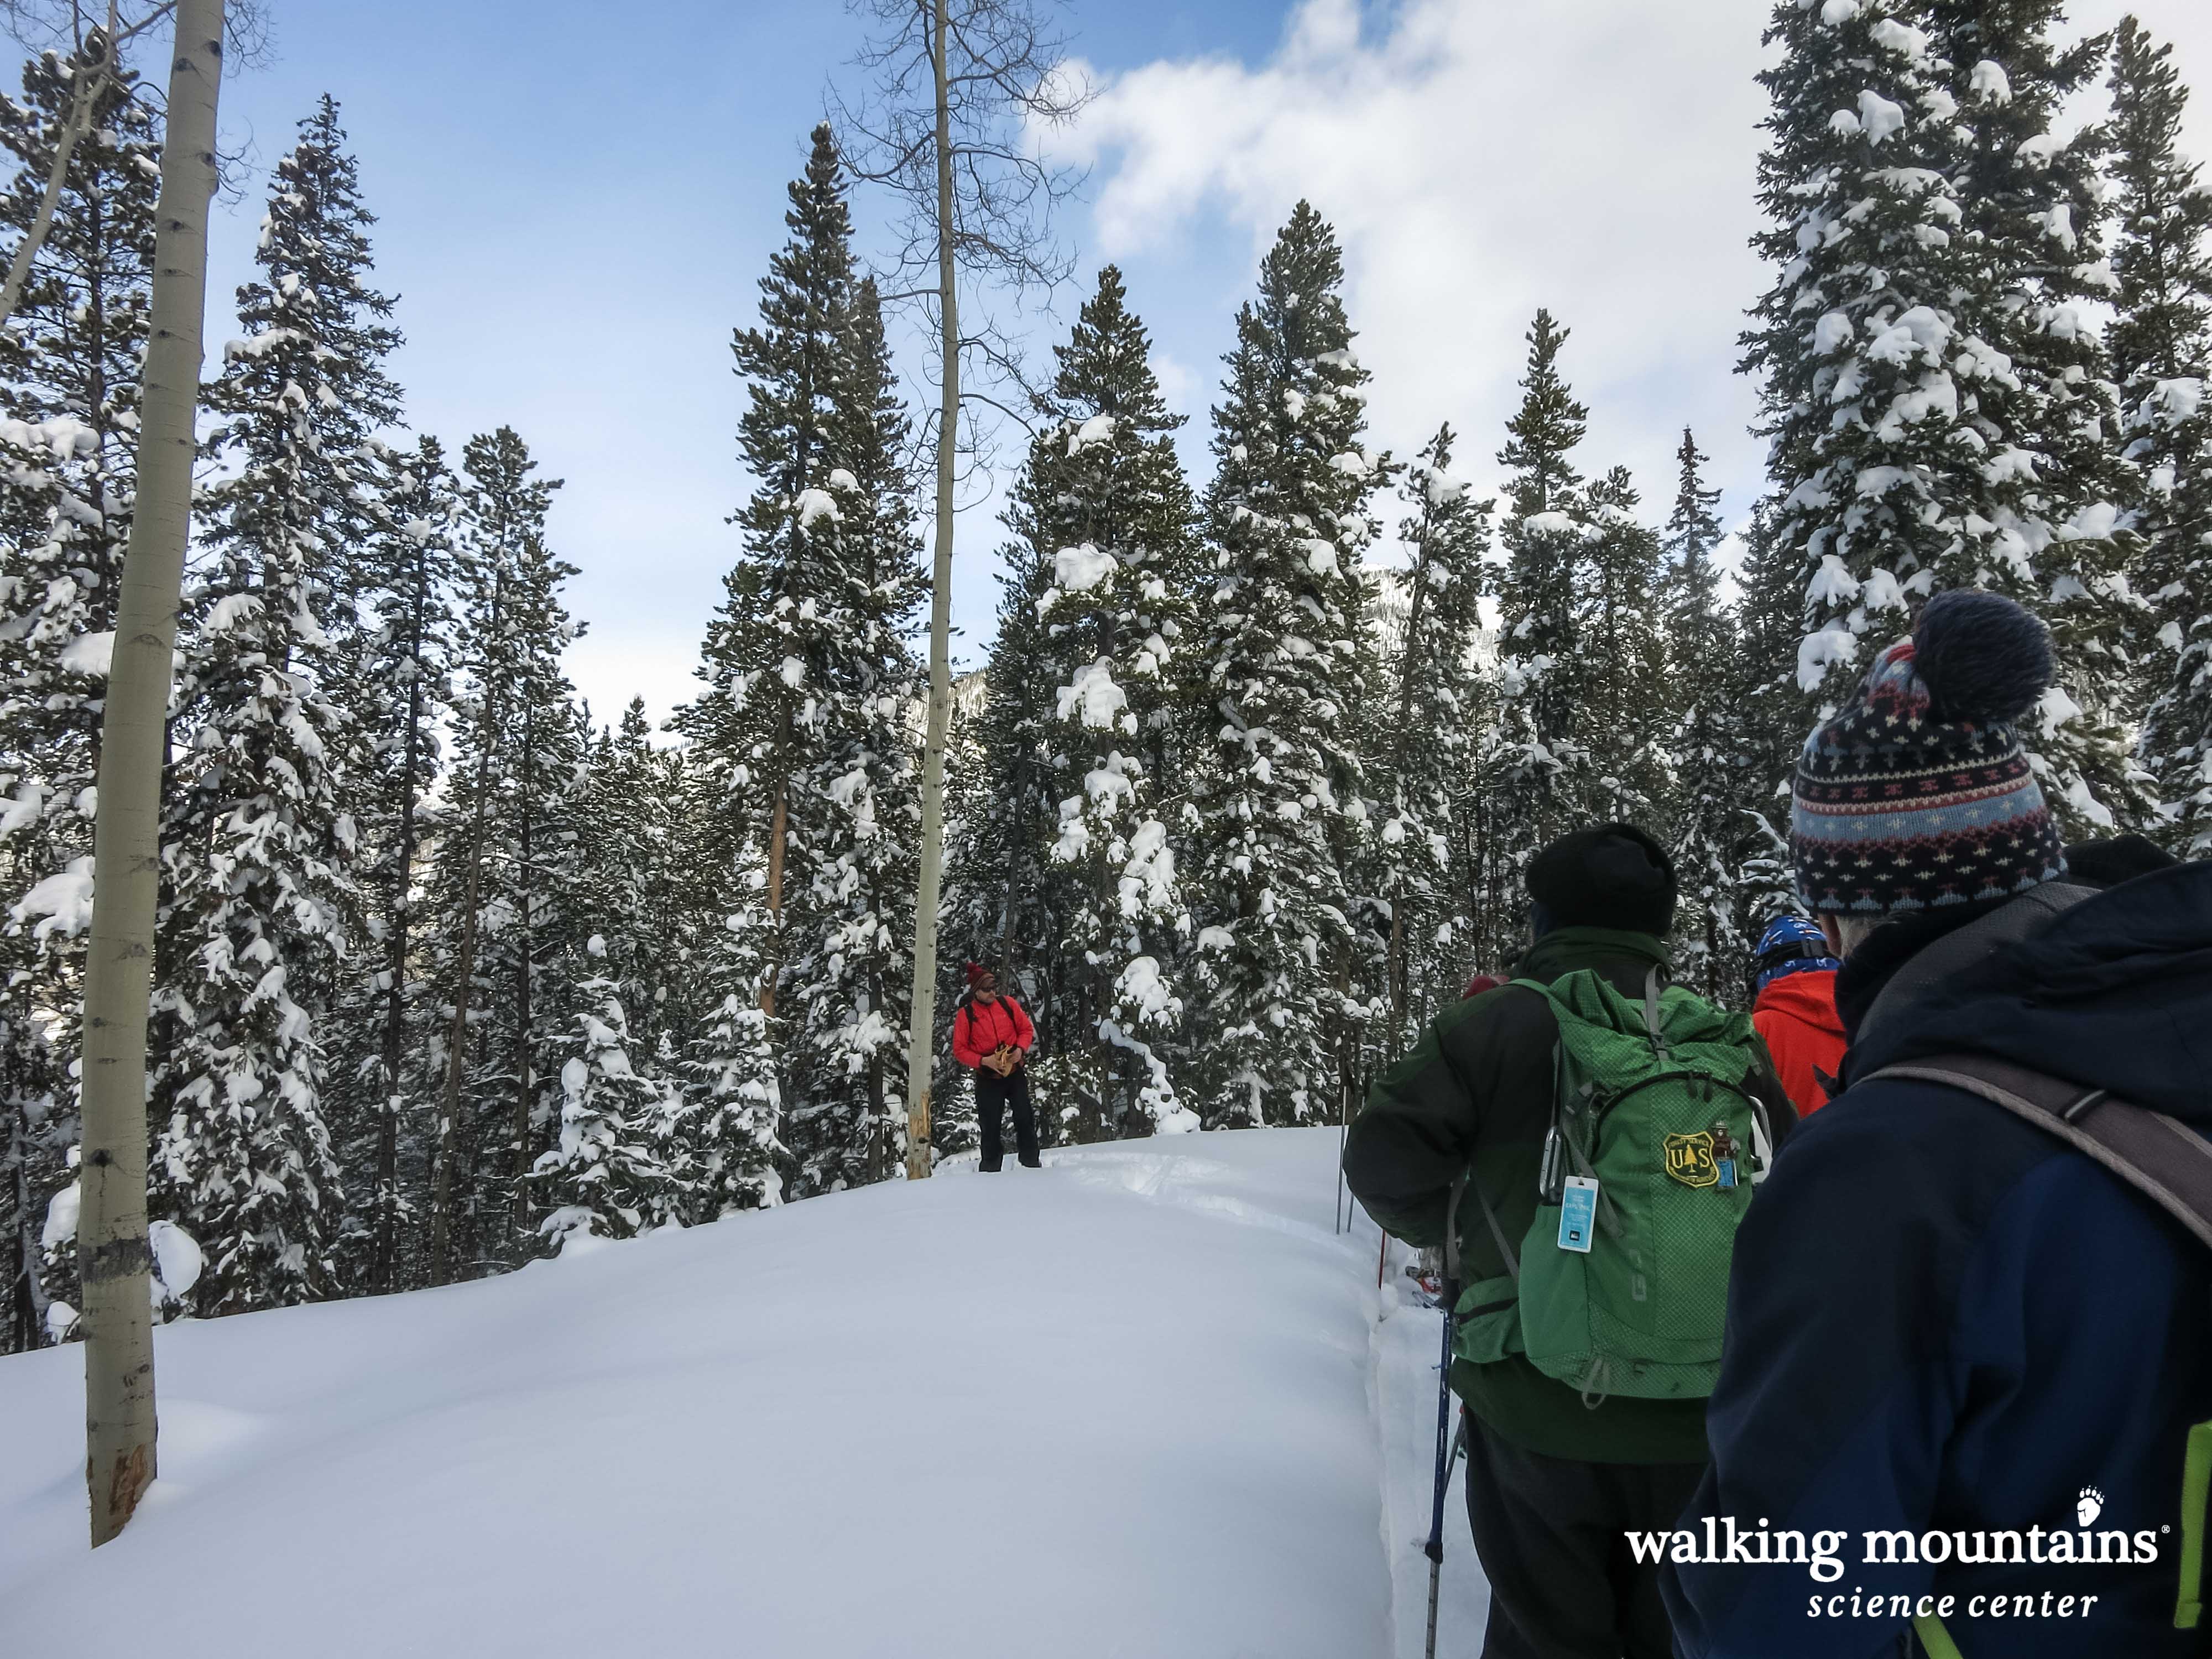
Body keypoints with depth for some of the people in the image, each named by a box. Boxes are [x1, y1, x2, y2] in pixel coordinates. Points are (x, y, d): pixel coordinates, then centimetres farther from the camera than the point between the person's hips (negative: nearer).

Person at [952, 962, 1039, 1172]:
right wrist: (983, 1061, -19)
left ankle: (1031, 1165, 12)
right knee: (990, 1126, 3)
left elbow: (1027, 1029, 7)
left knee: (1025, 1120, 1)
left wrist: (1021, 1049, -12)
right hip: (987, 1079, -2)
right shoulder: (965, 1014, -8)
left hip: (1015, 1073, 2)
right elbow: (959, 1050, -5)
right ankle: (991, 1170, 16)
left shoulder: (1008, 1003, -2)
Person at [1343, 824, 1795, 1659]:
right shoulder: (1729, 1042, 3)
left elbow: (1384, 1154, -15)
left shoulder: (1493, 1025, -9)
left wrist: (1446, 1223, 5)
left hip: (1537, 1409, -3)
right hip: (1698, 1423, 3)